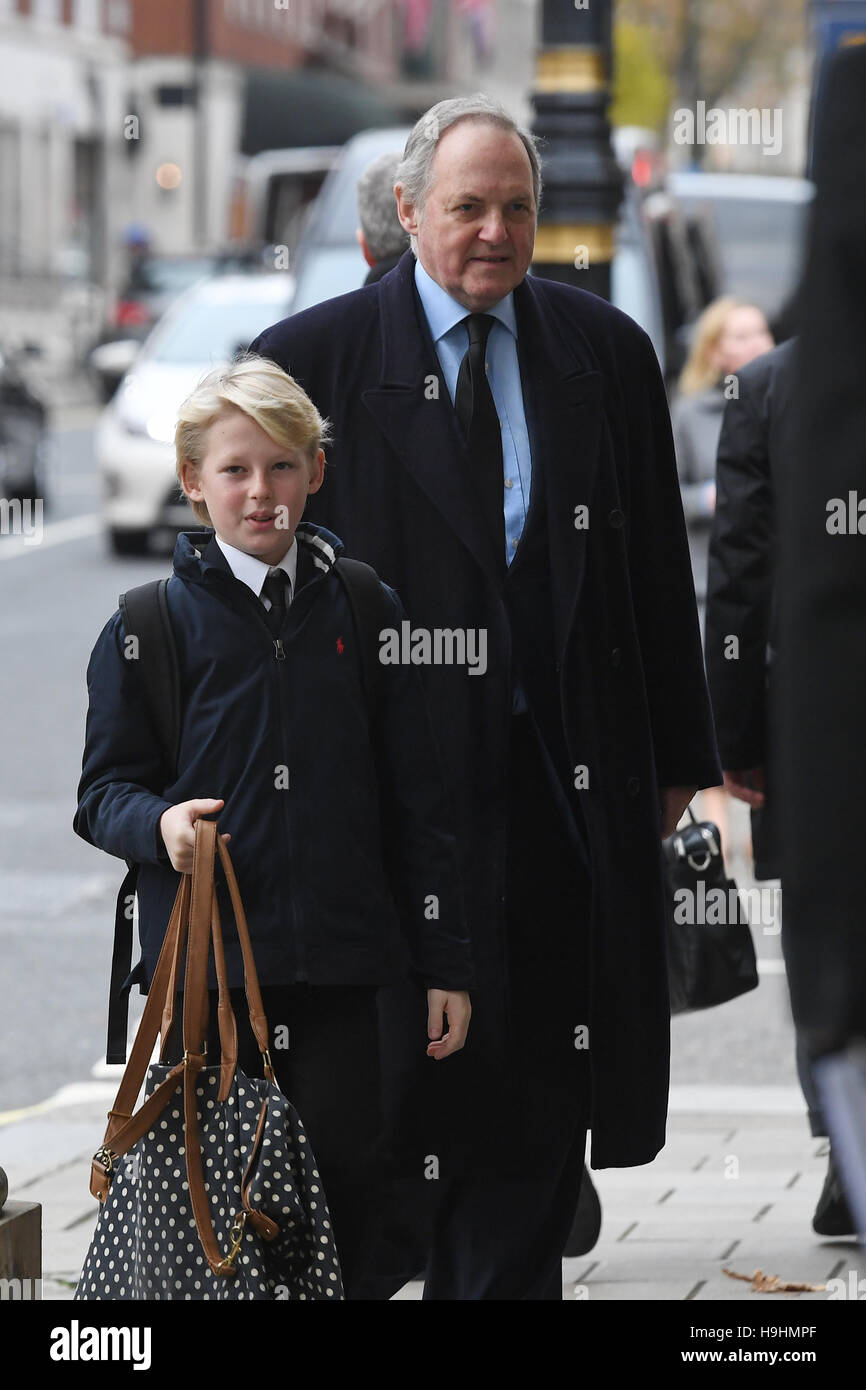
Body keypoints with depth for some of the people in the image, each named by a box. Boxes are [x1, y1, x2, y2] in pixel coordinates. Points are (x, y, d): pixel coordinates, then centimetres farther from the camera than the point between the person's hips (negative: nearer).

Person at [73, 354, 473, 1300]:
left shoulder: (365, 615, 8)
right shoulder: (152, 627, 2)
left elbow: (414, 804, 10)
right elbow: (105, 789, 6)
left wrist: (445, 961, 7)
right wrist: (159, 823, -17)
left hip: (338, 963, 2)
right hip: (202, 957, -1)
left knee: (345, 1168, 1)